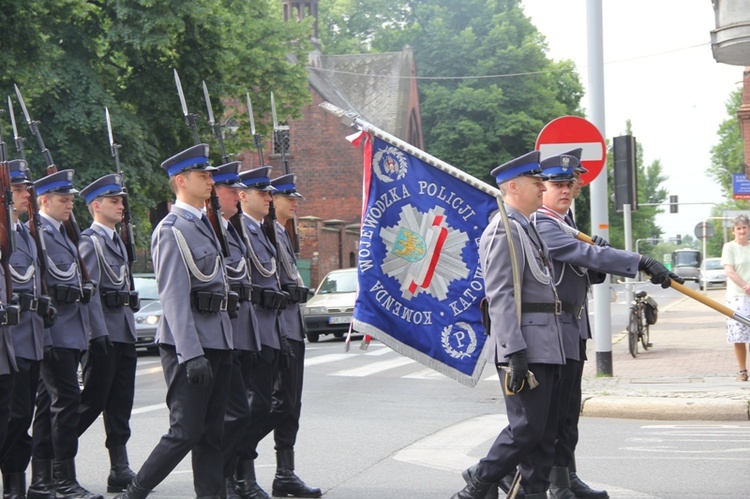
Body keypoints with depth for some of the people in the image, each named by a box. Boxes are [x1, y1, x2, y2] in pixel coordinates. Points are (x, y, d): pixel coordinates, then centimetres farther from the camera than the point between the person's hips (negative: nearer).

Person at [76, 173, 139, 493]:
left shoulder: (116, 241, 20)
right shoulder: (89, 241, -8)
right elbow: (89, 290, -15)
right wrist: (99, 333, -21)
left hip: (124, 331, 8)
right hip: (103, 331, -8)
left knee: (121, 403, 5)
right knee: (93, 400, -5)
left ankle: (119, 470, 6)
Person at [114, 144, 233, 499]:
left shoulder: (203, 224, 17)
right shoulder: (172, 229, -12)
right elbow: (174, 297, -19)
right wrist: (191, 355, -24)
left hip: (216, 341, 9)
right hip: (188, 342, -9)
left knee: (212, 432, 8)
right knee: (185, 432, -7)